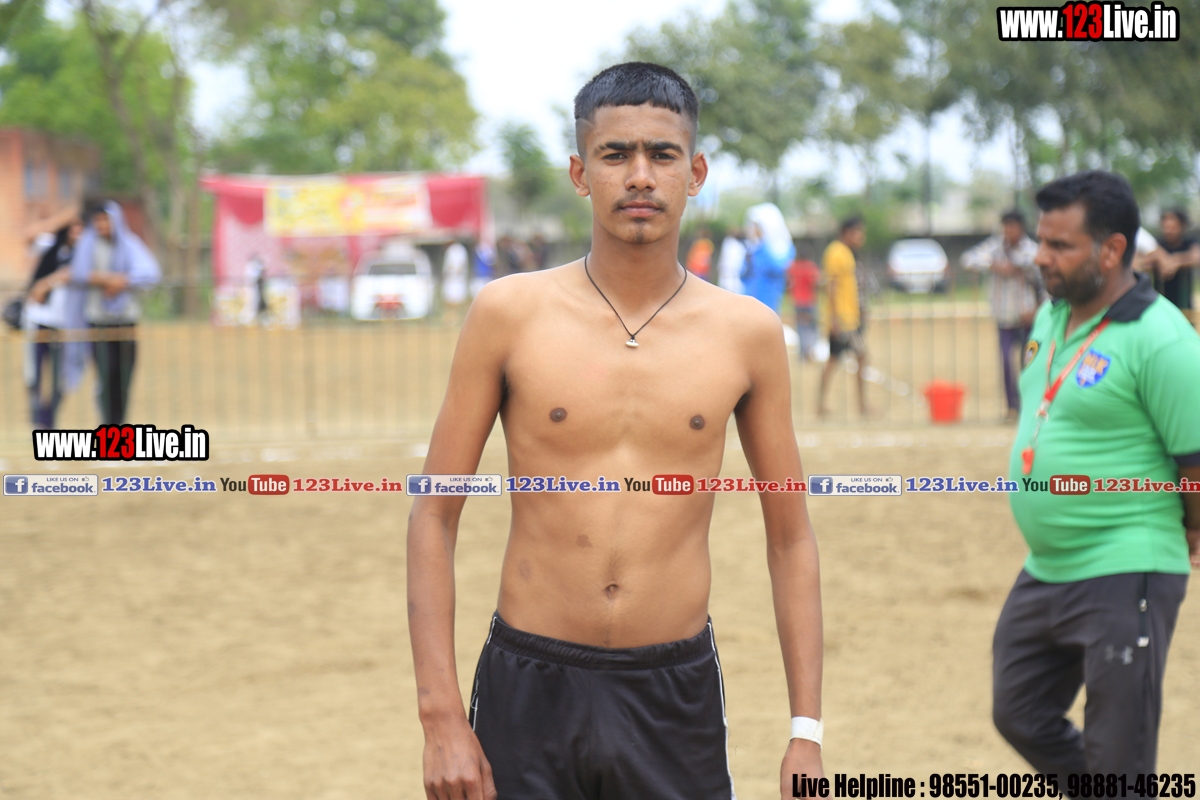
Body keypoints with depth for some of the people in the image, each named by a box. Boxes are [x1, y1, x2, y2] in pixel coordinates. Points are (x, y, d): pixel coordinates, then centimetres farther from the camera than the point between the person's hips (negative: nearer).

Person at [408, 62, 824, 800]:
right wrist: (441, 716, -6)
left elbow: (790, 537, 9)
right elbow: (434, 516, 1)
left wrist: (807, 731, 4)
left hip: (677, 698, 1)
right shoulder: (510, 316, -2)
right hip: (529, 690, -1)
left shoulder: (746, 333, 2)